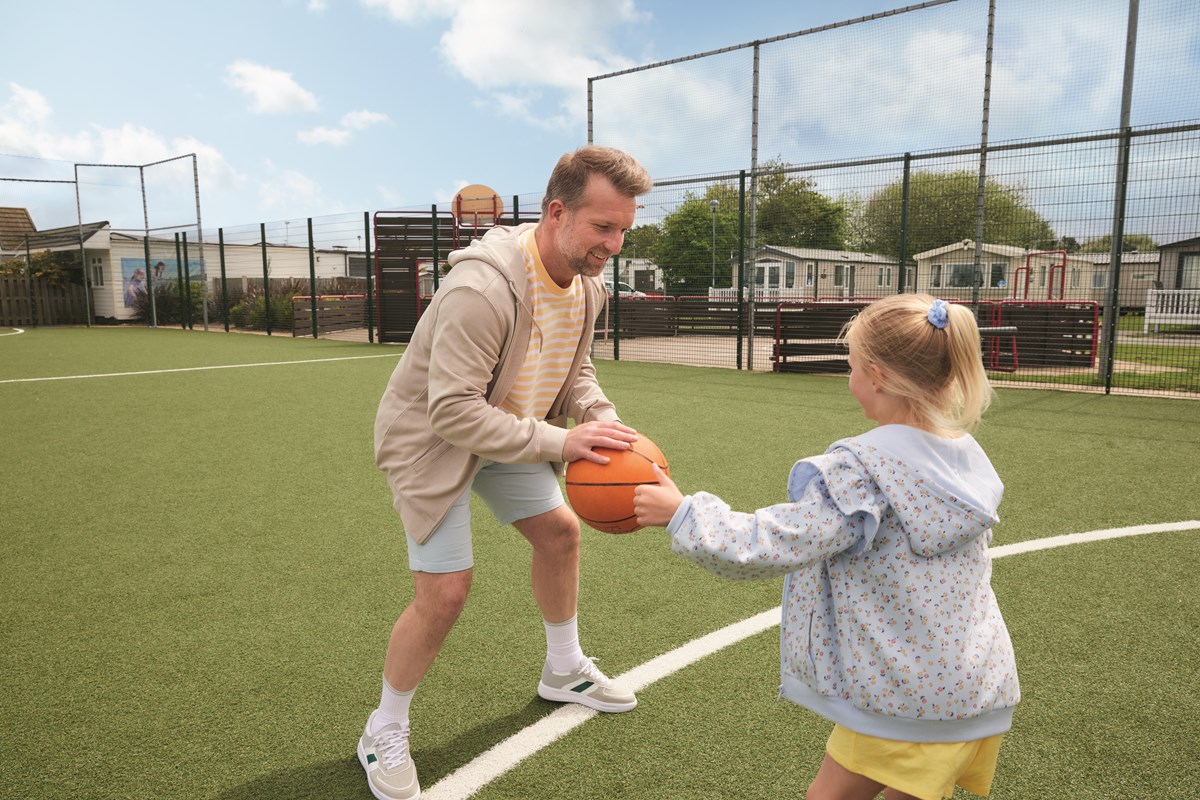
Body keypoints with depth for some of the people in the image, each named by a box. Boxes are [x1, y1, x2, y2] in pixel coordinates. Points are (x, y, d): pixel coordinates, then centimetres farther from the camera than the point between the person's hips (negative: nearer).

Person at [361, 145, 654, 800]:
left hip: (507, 431, 8)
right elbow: (453, 412, -37)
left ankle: (564, 671, 41)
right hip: (430, 437, -8)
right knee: (444, 593, -10)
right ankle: (384, 733, 17)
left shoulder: (586, 285, -7)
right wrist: (558, 443, -38)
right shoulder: (483, 288, -36)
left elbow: (576, 371, 6)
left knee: (558, 530, 15)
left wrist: (605, 422, -14)